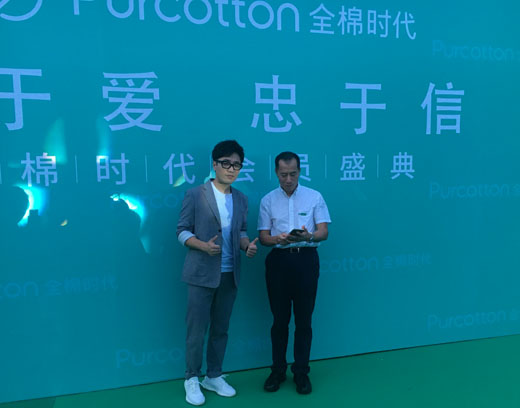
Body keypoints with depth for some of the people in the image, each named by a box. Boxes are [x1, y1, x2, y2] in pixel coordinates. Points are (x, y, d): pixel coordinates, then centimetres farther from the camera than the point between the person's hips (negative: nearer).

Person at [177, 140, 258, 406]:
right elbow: (182, 231, -6)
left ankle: (214, 377, 30)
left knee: (221, 329, 15)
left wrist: (247, 245, -8)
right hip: (201, 274, -5)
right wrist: (203, 246, -23)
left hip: (229, 274, 5)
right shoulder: (195, 195, -6)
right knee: (196, 329, 4)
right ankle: (192, 379, 22)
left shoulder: (241, 200, 9)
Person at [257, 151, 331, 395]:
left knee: (304, 319, 5)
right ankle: (278, 370, 23)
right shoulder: (268, 200, 6)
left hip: (306, 259, 0)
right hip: (278, 260, 1)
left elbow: (324, 231, -1)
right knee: (280, 318, 8)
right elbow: (264, 236, 3)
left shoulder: (314, 197, 4)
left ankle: (301, 372, 19)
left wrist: (310, 236, -24)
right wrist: (278, 239, -20)